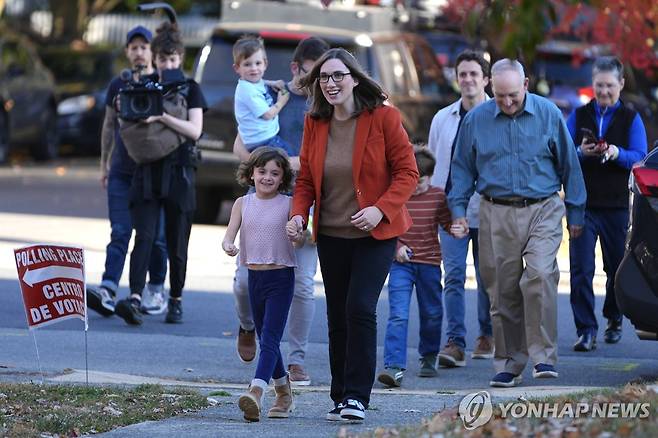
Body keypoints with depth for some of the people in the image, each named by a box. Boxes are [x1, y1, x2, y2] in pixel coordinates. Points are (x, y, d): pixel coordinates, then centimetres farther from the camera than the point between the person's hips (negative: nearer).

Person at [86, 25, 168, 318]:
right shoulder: (118, 85, 10)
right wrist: (104, 163, 15)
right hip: (122, 171, 2)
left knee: (155, 236, 2)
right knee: (119, 233, -7)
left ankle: (156, 291, 15)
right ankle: (108, 292, -19)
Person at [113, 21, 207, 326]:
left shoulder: (190, 90, 6)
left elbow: (194, 130, -8)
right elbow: (128, 131, 16)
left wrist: (161, 116, -19)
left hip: (178, 171, -1)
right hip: (147, 171, 1)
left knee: (176, 243, 4)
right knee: (144, 237, -13)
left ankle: (175, 302, 17)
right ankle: (134, 299, -27)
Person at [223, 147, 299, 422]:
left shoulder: (288, 205, -4)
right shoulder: (243, 204, 6)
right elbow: (230, 234, -2)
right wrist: (228, 246, -26)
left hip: (281, 278, -5)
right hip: (254, 276, 5)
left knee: (270, 338, -16)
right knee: (266, 340, 15)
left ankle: (256, 392, -31)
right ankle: (284, 394, 32)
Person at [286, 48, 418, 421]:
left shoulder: (383, 118, -10)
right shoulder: (315, 123, 4)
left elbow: (407, 172, -9)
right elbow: (306, 177, 11)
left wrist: (380, 209, -23)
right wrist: (299, 213, -8)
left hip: (375, 234, -5)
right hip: (331, 234, 5)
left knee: (360, 309, -16)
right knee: (337, 316, 8)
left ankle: (357, 397, -11)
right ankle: (341, 398, 16)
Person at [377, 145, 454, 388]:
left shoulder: (438, 196, 0)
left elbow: (447, 222, 9)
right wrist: (397, 246, -11)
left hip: (429, 263, 2)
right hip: (401, 263, -2)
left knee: (431, 314, 13)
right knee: (398, 315, -13)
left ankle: (428, 358, 35)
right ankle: (394, 367, -20)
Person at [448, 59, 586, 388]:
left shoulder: (548, 114, 2)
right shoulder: (476, 119, 5)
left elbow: (568, 164, 9)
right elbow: (462, 167, 14)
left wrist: (575, 213, 11)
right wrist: (458, 209, 4)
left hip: (542, 211, -2)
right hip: (497, 215, 2)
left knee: (539, 276, -20)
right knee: (503, 289, 2)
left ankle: (543, 356, -15)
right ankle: (508, 363, 12)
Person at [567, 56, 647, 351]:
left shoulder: (631, 119, 6)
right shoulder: (579, 116, 8)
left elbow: (640, 158, -5)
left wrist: (617, 153, -25)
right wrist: (581, 153, -18)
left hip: (617, 205, 0)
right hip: (582, 203, 0)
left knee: (617, 266, 9)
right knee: (581, 268, -9)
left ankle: (614, 320, 29)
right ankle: (586, 330, -11)